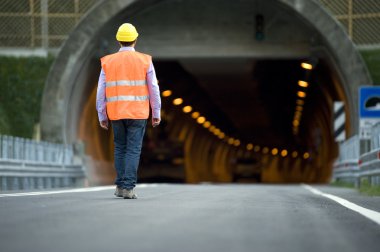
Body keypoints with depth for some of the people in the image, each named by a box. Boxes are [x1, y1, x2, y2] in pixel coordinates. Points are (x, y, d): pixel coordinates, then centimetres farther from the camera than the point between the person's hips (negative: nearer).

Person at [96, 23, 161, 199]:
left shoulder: (108, 62, 3)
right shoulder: (145, 61, -2)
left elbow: (101, 92, 2)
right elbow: (154, 90, -2)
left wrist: (102, 117, 8)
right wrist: (156, 114, 5)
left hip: (116, 113, 2)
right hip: (138, 112, -2)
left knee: (120, 148, 17)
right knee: (133, 150, -1)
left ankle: (120, 186, 16)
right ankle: (128, 188, -9)